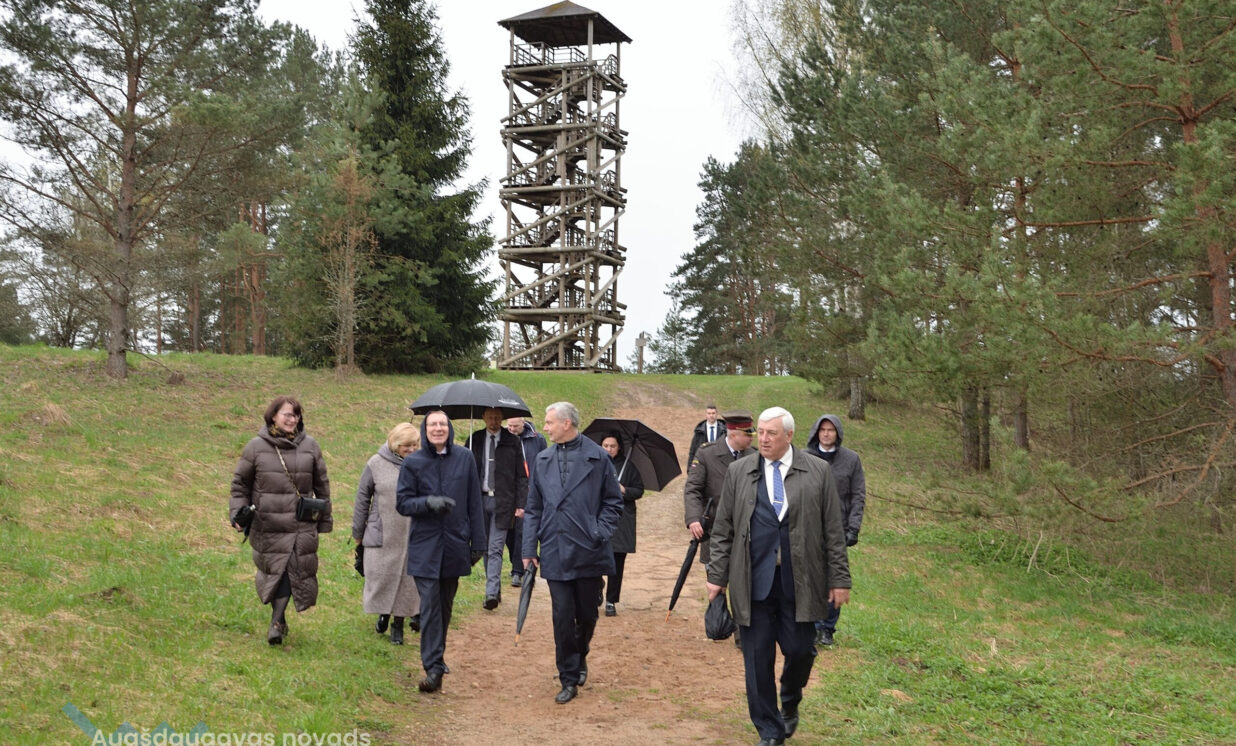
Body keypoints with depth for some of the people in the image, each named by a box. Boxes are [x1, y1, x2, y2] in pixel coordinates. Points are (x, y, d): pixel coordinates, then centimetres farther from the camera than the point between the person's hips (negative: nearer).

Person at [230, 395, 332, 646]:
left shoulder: (310, 446, 6)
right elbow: (240, 484, 10)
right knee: (274, 569, 1)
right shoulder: (256, 447, 2)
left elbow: (321, 485, 13)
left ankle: (277, 621, 4)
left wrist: (325, 519, 15)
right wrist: (238, 514, -1)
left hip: (302, 524, 1)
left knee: (295, 571, -7)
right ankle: (279, 620, 19)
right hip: (267, 524, -1)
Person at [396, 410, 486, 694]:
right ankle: (433, 668, -7)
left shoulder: (464, 458, 2)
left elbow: (474, 503, 6)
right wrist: (428, 502, -19)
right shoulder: (413, 462, -2)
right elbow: (402, 503, 0)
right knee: (430, 606, -7)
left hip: (455, 545, 2)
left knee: (445, 606, 13)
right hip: (425, 546, -2)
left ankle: (437, 657, 28)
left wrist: (478, 542, 5)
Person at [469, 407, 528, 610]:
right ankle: (496, 589, 20)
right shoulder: (474, 440, 8)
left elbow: (521, 476, 3)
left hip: (502, 501, -3)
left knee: (495, 549, -10)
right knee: (485, 548, 9)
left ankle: (491, 593, -15)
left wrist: (520, 504, -4)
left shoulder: (512, 442, 2)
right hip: (479, 499, 3)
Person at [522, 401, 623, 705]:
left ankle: (580, 657, 38)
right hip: (555, 552, 2)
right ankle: (569, 679, 13)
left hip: (588, 552, -2)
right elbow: (533, 508, 11)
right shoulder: (543, 460, 8)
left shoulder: (597, 457, -2)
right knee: (562, 617, 2)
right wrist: (529, 548, 4)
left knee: (587, 614, 10)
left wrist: (600, 534, -9)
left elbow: (613, 502, 3)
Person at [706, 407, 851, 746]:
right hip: (753, 582, 1)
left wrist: (839, 579, 0)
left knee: (800, 650, 2)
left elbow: (834, 531, 3)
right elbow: (723, 529, 8)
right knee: (757, 658, 4)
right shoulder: (739, 471, 6)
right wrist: (717, 576, 4)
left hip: (799, 582, -1)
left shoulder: (818, 472, 2)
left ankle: (790, 704, 35)